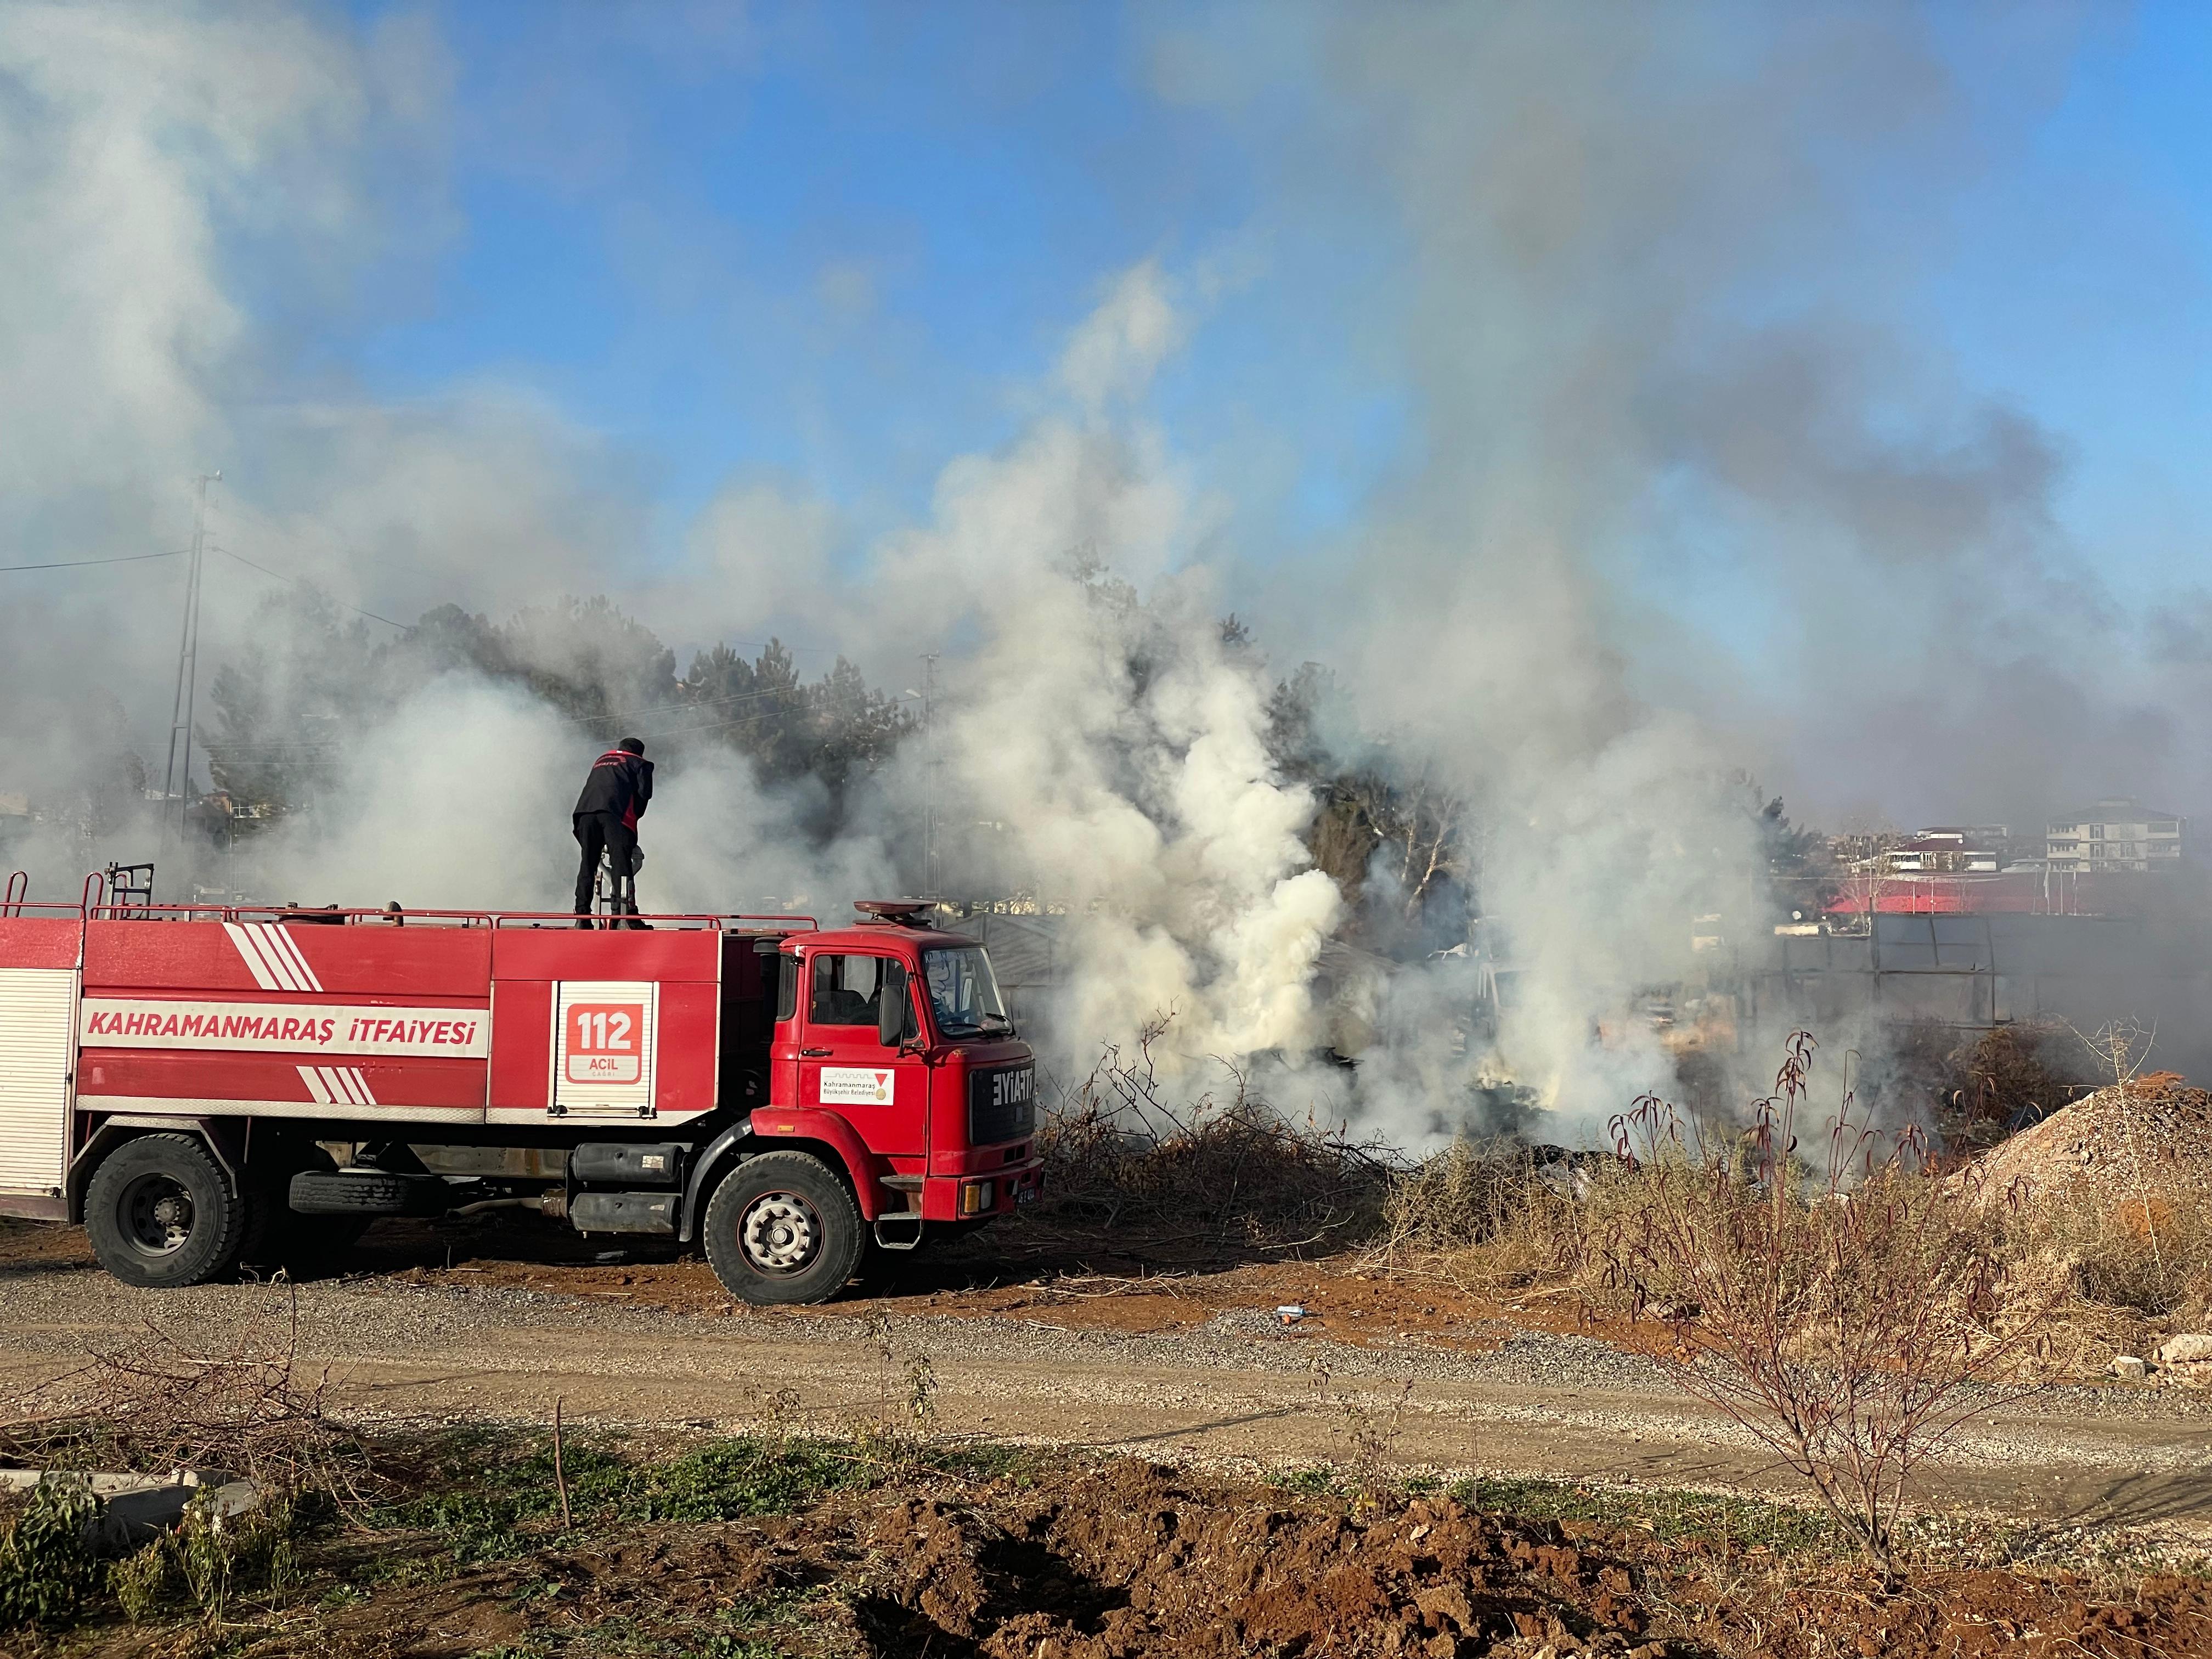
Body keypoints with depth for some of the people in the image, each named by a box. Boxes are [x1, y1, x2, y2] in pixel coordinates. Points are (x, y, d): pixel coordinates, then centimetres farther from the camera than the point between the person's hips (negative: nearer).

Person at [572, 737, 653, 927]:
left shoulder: (601, 761, 36)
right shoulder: (639, 763, 21)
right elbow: (644, 792, 7)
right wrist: (635, 815, 18)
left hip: (586, 811, 5)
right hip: (615, 813, -5)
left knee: (588, 863, 6)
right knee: (622, 861, -8)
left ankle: (582, 917, 0)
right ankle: (625, 916, -18)